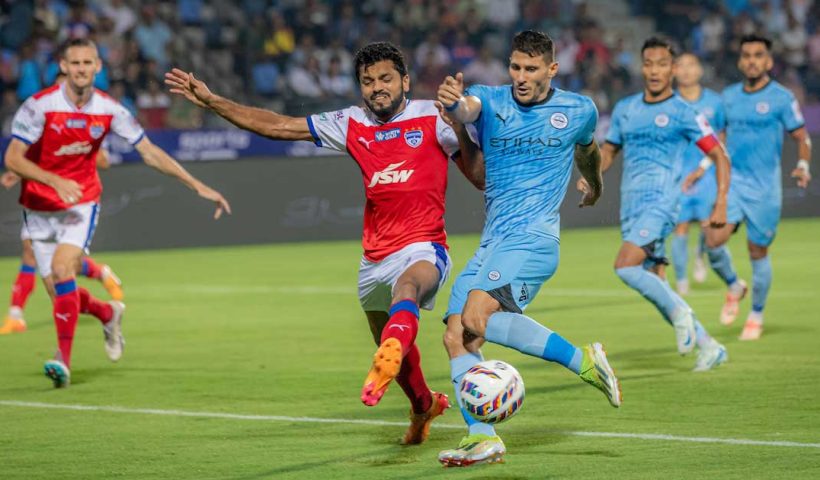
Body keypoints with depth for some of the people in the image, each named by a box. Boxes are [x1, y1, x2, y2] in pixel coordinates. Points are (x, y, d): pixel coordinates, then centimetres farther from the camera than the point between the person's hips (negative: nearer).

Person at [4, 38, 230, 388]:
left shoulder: (109, 110, -7)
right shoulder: (39, 105, -15)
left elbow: (150, 152, 2)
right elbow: (12, 158, -19)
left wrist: (198, 186, 0)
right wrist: (55, 181, -35)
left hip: (82, 203, 0)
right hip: (39, 208, 0)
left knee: (62, 269, -25)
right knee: (59, 293, 0)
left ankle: (63, 359, -23)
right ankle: (108, 314, 33)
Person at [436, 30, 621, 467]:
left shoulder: (578, 111, 3)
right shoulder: (490, 100, 3)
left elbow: (587, 151, 26)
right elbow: (467, 109, -23)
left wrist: (594, 185, 45)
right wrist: (453, 102, -48)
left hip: (533, 236, -5)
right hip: (491, 243, 5)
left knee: (476, 318, -27)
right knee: (455, 337, -7)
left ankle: (582, 361, -17)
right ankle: (483, 437, -3)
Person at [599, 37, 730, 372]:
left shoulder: (683, 113, -3)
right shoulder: (625, 109, 13)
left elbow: (720, 157, -1)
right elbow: (609, 150, 25)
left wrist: (721, 205, -9)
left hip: (660, 202, -7)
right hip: (630, 205, 7)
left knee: (625, 266, -25)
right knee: (653, 285, 5)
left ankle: (679, 311, -6)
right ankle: (708, 347, 14)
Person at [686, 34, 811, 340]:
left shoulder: (781, 98, -5)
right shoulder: (729, 96, 8)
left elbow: (802, 138, 1)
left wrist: (803, 166, -16)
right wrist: (704, 167, 16)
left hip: (764, 188, -3)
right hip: (732, 181, 3)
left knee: (758, 253, 2)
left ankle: (756, 317, 21)